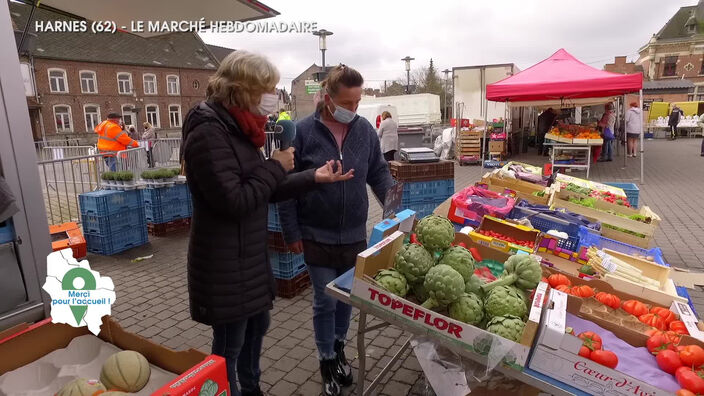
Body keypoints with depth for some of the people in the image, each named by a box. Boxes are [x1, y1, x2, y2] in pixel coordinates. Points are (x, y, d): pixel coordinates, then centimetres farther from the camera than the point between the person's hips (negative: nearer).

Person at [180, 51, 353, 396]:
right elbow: (233, 201, -26)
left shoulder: (238, 128, 9)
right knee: (229, 344, 9)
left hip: (249, 254, 10)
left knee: (257, 326, 25)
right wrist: (275, 167, -15)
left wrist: (313, 177, 0)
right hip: (224, 262, -10)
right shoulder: (208, 132, -21)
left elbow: (267, 191, 9)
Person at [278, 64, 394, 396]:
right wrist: (291, 232, -8)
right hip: (317, 236, -3)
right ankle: (327, 359, 31)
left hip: (354, 234, 4)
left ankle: (339, 346, 43)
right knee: (325, 301, 8)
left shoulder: (365, 129, -1)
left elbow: (378, 172, 6)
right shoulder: (303, 132, -12)